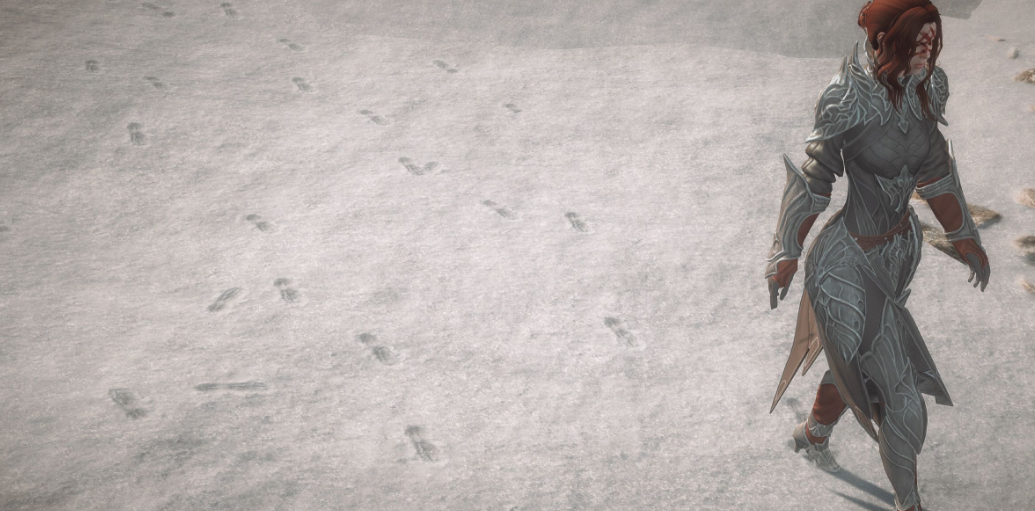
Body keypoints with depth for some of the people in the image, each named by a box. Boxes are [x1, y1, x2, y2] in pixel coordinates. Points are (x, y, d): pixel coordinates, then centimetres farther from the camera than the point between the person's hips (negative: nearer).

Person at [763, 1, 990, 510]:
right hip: (847, 267, -7)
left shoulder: (930, 86, -7)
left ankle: (813, 432, 59)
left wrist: (963, 234, 15)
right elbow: (815, 177, -14)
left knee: (857, 362, 30)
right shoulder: (848, 100, -26)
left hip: (901, 249, 7)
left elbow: (932, 164, 8)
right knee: (902, 403, 1)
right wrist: (785, 253, -6)